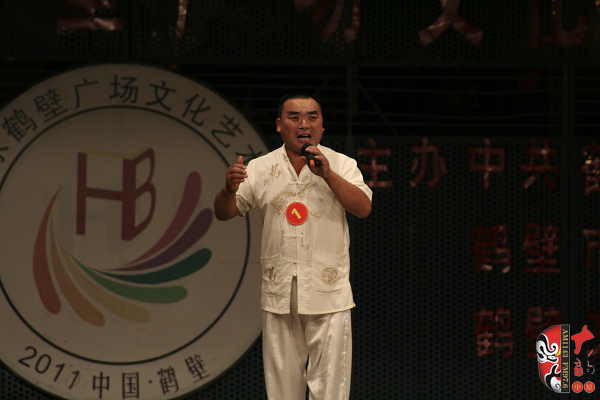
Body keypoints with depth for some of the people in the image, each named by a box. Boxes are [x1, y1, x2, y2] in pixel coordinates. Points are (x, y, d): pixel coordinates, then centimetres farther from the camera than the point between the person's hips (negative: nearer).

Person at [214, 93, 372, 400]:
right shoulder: (260, 168, 7)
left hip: (328, 293, -2)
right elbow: (224, 213, 7)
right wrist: (229, 189, -16)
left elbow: (363, 208, -8)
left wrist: (328, 174, -19)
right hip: (279, 293, 2)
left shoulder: (340, 165, 5)